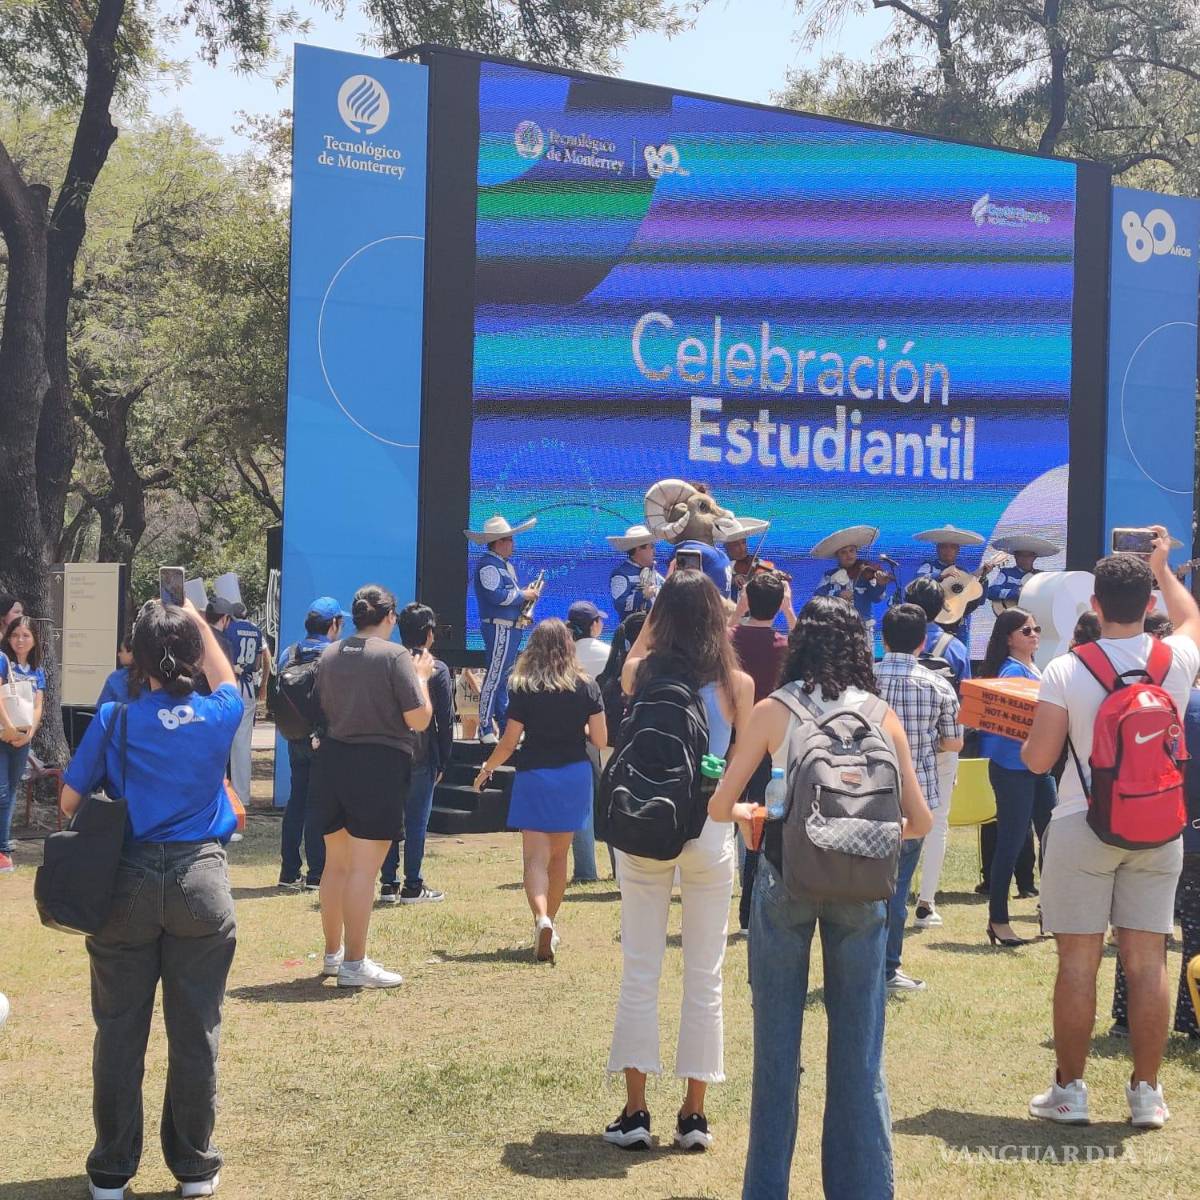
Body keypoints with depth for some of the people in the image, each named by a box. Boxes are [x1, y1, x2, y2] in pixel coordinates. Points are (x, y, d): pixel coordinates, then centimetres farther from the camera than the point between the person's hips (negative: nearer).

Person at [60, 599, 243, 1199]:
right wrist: (199, 622, 29)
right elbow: (225, 680, 21)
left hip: (127, 884, 0)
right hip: (200, 881, 0)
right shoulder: (217, 716, -3)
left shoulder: (114, 721, -6)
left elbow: (70, 799, -1)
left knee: (120, 1031, 8)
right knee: (194, 1031, 8)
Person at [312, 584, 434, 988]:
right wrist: (421, 677, 3)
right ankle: (354, 964, -1)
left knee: (335, 864, 18)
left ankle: (333, 952, 30)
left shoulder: (329, 655, 7)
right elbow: (419, 719, -13)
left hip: (332, 759, 6)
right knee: (363, 868, -3)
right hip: (379, 765, -6)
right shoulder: (395, 656, -11)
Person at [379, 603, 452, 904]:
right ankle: (412, 886, 5)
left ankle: (389, 883, 12)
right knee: (416, 821, 2)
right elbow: (445, 720, -5)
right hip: (421, 756, -3)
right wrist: (443, 761, 2)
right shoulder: (437, 670, -7)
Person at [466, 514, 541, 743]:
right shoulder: (488, 565, -14)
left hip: (511, 628, 10)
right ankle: (485, 728, -7)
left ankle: (504, 724, 23)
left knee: (505, 676, 15)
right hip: (498, 628, -10)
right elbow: (496, 596, -24)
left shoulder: (505, 564, 18)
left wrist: (526, 592, 5)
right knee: (494, 677, -9)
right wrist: (524, 595, -13)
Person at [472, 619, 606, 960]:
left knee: (535, 857, -5)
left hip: (534, 774, -3)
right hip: (575, 775, 3)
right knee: (559, 855, 16)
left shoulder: (523, 688, -6)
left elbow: (509, 743, -4)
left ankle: (541, 919, -28)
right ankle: (549, 924, 24)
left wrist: (487, 769, 14)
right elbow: (600, 739, -1)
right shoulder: (586, 686, -1)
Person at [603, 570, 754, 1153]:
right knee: (704, 976, 8)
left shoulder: (639, 673, -4)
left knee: (639, 972, 7)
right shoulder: (737, 683, -5)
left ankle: (635, 1111, 8)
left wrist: (665, 602, 18)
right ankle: (694, 1113, 11)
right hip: (709, 829, 0)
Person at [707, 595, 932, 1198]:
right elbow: (919, 821, 3)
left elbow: (719, 807, 0)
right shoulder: (882, 716, 4)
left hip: (786, 876, -1)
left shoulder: (773, 712, 0)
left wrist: (749, 813, 22)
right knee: (858, 1052, 9)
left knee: (777, 1044, 9)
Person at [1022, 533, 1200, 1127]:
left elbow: (1038, 759, -8)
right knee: (1148, 961, 7)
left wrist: (1027, 733, 14)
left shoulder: (1065, 671, -11)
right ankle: (1146, 1093, 13)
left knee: (1078, 962, 4)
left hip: (1083, 829, -2)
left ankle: (1069, 1090, 11)